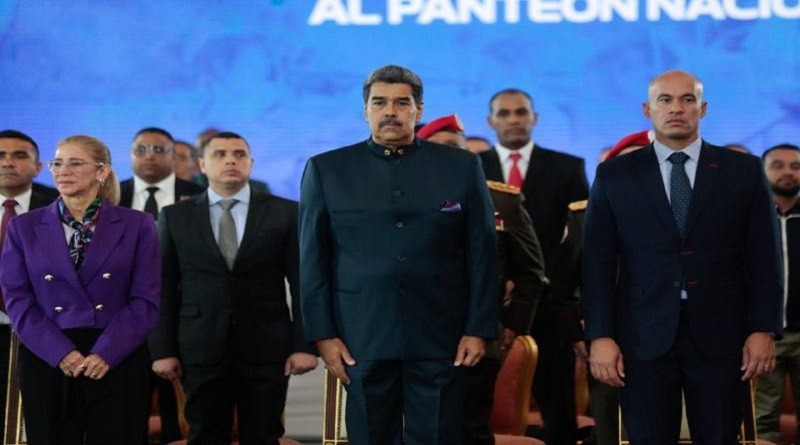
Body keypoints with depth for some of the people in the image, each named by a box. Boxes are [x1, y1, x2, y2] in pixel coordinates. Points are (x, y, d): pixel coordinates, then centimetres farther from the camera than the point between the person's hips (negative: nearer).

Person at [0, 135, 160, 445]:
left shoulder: (137, 226, 3)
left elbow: (146, 300, -1)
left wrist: (106, 353, -13)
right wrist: (60, 352, -11)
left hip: (118, 361, -1)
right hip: (46, 361, 1)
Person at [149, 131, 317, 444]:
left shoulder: (285, 213, 4)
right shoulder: (174, 217, 7)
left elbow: (303, 284, 2)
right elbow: (164, 289, 5)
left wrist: (304, 344, -5)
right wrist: (163, 349, -2)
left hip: (267, 348, 0)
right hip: (201, 349, 1)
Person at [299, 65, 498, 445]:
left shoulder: (462, 166, 4)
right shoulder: (326, 170, 4)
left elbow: (482, 254, 4)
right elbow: (313, 259, 3)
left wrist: (479, 328, -1)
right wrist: (322, 333, -3)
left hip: (441, 338, 0)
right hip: (362, 338, 0)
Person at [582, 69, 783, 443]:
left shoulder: (743, 170, 6)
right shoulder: (614, 175, 5)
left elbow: (763, 257, 5)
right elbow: (598, 262, 2)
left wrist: (764, 329, -3)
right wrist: (600, 335, -6)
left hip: (720, 335, 0)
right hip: (644, 337, 0)